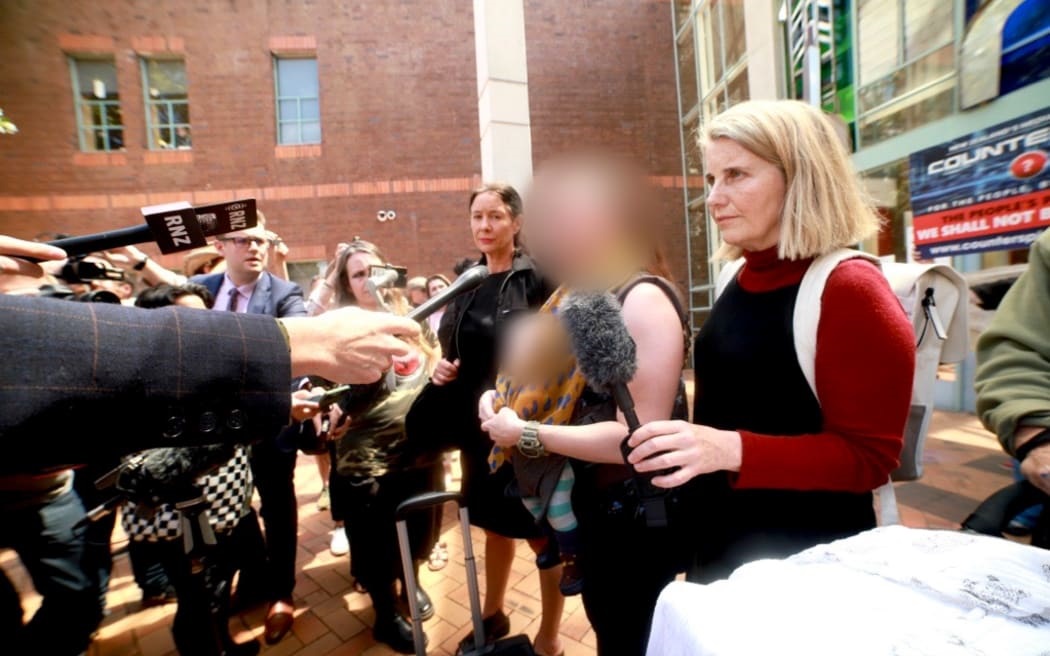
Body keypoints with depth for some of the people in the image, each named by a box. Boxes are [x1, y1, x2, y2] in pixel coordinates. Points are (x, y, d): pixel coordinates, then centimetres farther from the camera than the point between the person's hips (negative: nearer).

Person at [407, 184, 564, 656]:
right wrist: (443, 366, -3)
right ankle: (493, 614, 46)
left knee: (541, 530, 10)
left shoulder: (537, 278, -11)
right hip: (476, 423, 6)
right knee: (493, 522, 23)